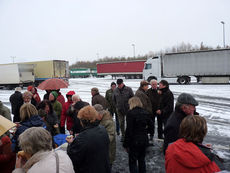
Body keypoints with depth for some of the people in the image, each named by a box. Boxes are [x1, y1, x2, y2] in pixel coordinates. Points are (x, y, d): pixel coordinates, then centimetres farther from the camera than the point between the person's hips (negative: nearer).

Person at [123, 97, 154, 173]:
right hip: (144, 140, 6)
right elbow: (150, 124, 12)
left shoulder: (130, 113, -17)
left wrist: (126, 144, -12)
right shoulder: (146, 112, 1)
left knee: (132, 162, 7)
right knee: (141, 159, 22)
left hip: (134, 141, -6)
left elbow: (129, 130, -18)